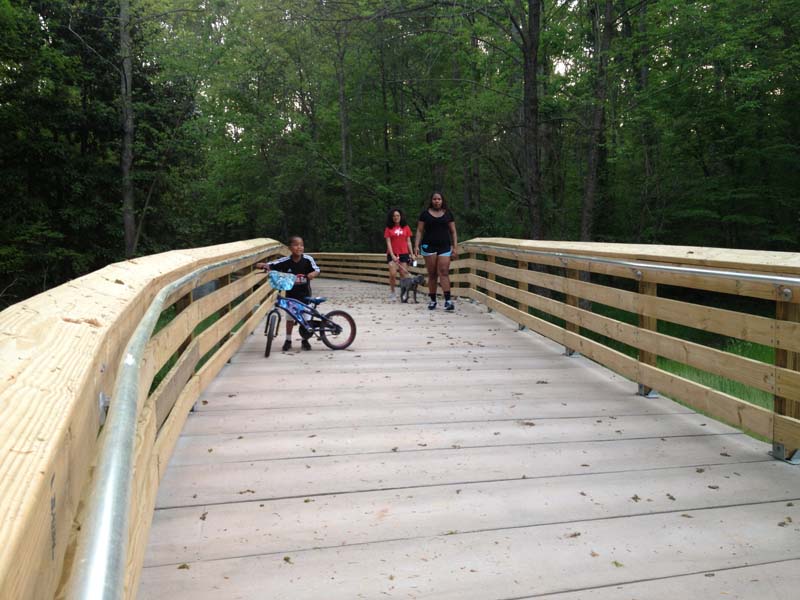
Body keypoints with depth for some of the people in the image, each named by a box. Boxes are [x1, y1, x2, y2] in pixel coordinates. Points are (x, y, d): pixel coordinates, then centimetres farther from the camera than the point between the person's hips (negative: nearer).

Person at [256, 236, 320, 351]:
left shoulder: (308, 259, -15)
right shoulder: (285, 261, -16)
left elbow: (317, 271, -12)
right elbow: (269, 266, -15)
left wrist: (313, 274, -35)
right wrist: (263, 265, -38)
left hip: (305, 294, 0)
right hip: (290, 294, 0)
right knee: (290, 318, 11)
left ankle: (305, 340, 27)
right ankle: (288, 340, 27)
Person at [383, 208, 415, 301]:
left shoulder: (406, 227, 8)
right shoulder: (389, 228, 3)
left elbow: (408, 242, 10)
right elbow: (388, 243, -2)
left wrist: (412, 254, 4)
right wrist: (392, 255, -12)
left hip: (404, 254, 1)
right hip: (392, 254, -1)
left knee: (404, 274, 0)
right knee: (393, 274, -11)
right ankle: (392, 292, 6)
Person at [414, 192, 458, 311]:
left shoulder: (448, 214, 10)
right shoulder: (425, 214, 7)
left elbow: (453, 232, 10)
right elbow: (419, 231, 6)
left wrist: (455, 247, 2)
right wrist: (416, 245, -6)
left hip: (445, 247, 0)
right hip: (429, 247, 0)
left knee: (444, 272, -11)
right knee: (432, 274, 2)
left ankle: (448, 300, -18)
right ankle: (432, 300, 9)